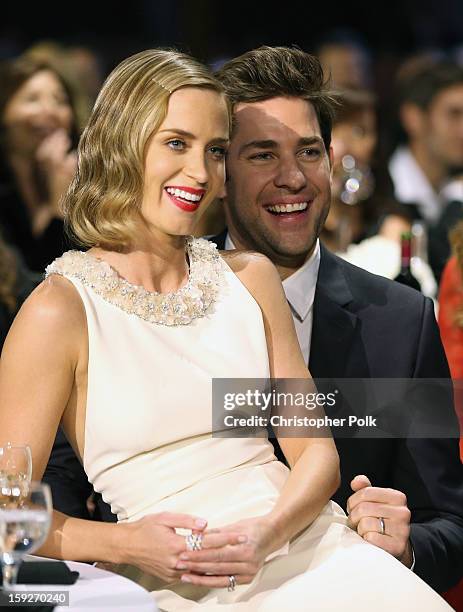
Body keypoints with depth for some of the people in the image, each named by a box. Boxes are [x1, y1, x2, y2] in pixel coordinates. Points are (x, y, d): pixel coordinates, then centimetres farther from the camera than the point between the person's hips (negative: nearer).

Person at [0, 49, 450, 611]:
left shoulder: (250, 278, 14)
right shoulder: (61, 311, -1)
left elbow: (317, 451, 11)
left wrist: (266, 533, -9)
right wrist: (124, 543, -17)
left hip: (314, 547, 4)